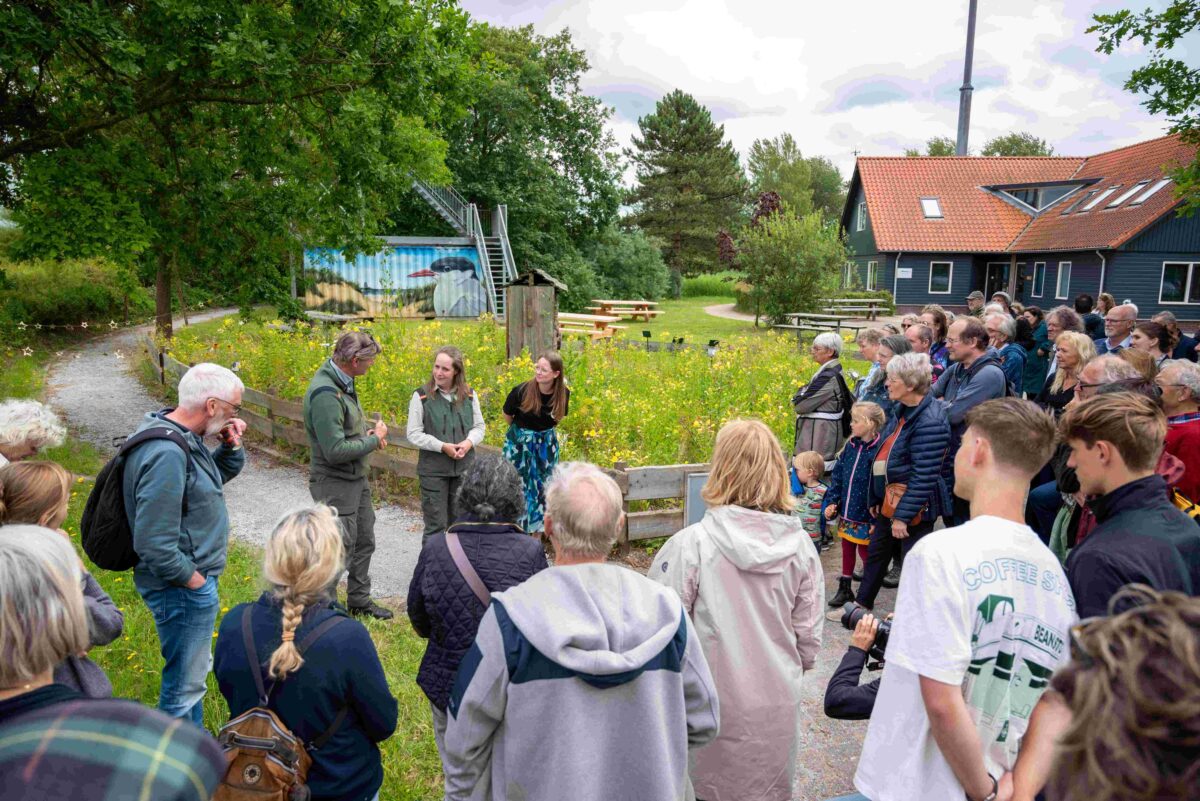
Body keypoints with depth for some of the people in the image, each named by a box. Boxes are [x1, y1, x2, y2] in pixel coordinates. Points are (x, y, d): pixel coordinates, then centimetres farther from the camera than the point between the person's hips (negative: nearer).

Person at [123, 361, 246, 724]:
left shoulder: (185, 437, 1)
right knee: (184, 684, 6)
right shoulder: (167, 454, -29)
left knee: (195, 669, 27)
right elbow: (154, 544, -30)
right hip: (182, 588, -11)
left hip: (195, 580, 11)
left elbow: (223, 474, 19)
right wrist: (193, 580, -18)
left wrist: (231, 446, 0)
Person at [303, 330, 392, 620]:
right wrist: (374, 439, -16)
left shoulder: (344, 381, 4)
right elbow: (336, 451, -28)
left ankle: (359, 600, 36)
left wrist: (366, 432, 0)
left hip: (357, 478, 10)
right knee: (340, 550, 0)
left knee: (364, 542, 20)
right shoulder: (325, 394, -27)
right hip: (335, 484, -10)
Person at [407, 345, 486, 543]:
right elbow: (414, 434, -5)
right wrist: (442, 446, -16)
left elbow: (479, 426, 12)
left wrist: (469, 442, -10)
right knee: (436, 525, 1)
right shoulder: (421, 395, -6)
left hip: (464, 468, 3)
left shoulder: (469, 395, 4)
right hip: (433, 469, -3)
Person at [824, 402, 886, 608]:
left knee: (865, 553, 8)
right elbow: (837, 476, 8)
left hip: (866, 515, -7)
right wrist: (832, 502, 2)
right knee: (847, 550, 18)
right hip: (847, 513, 7)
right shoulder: (850, 446, 3)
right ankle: (844, 589, 32)